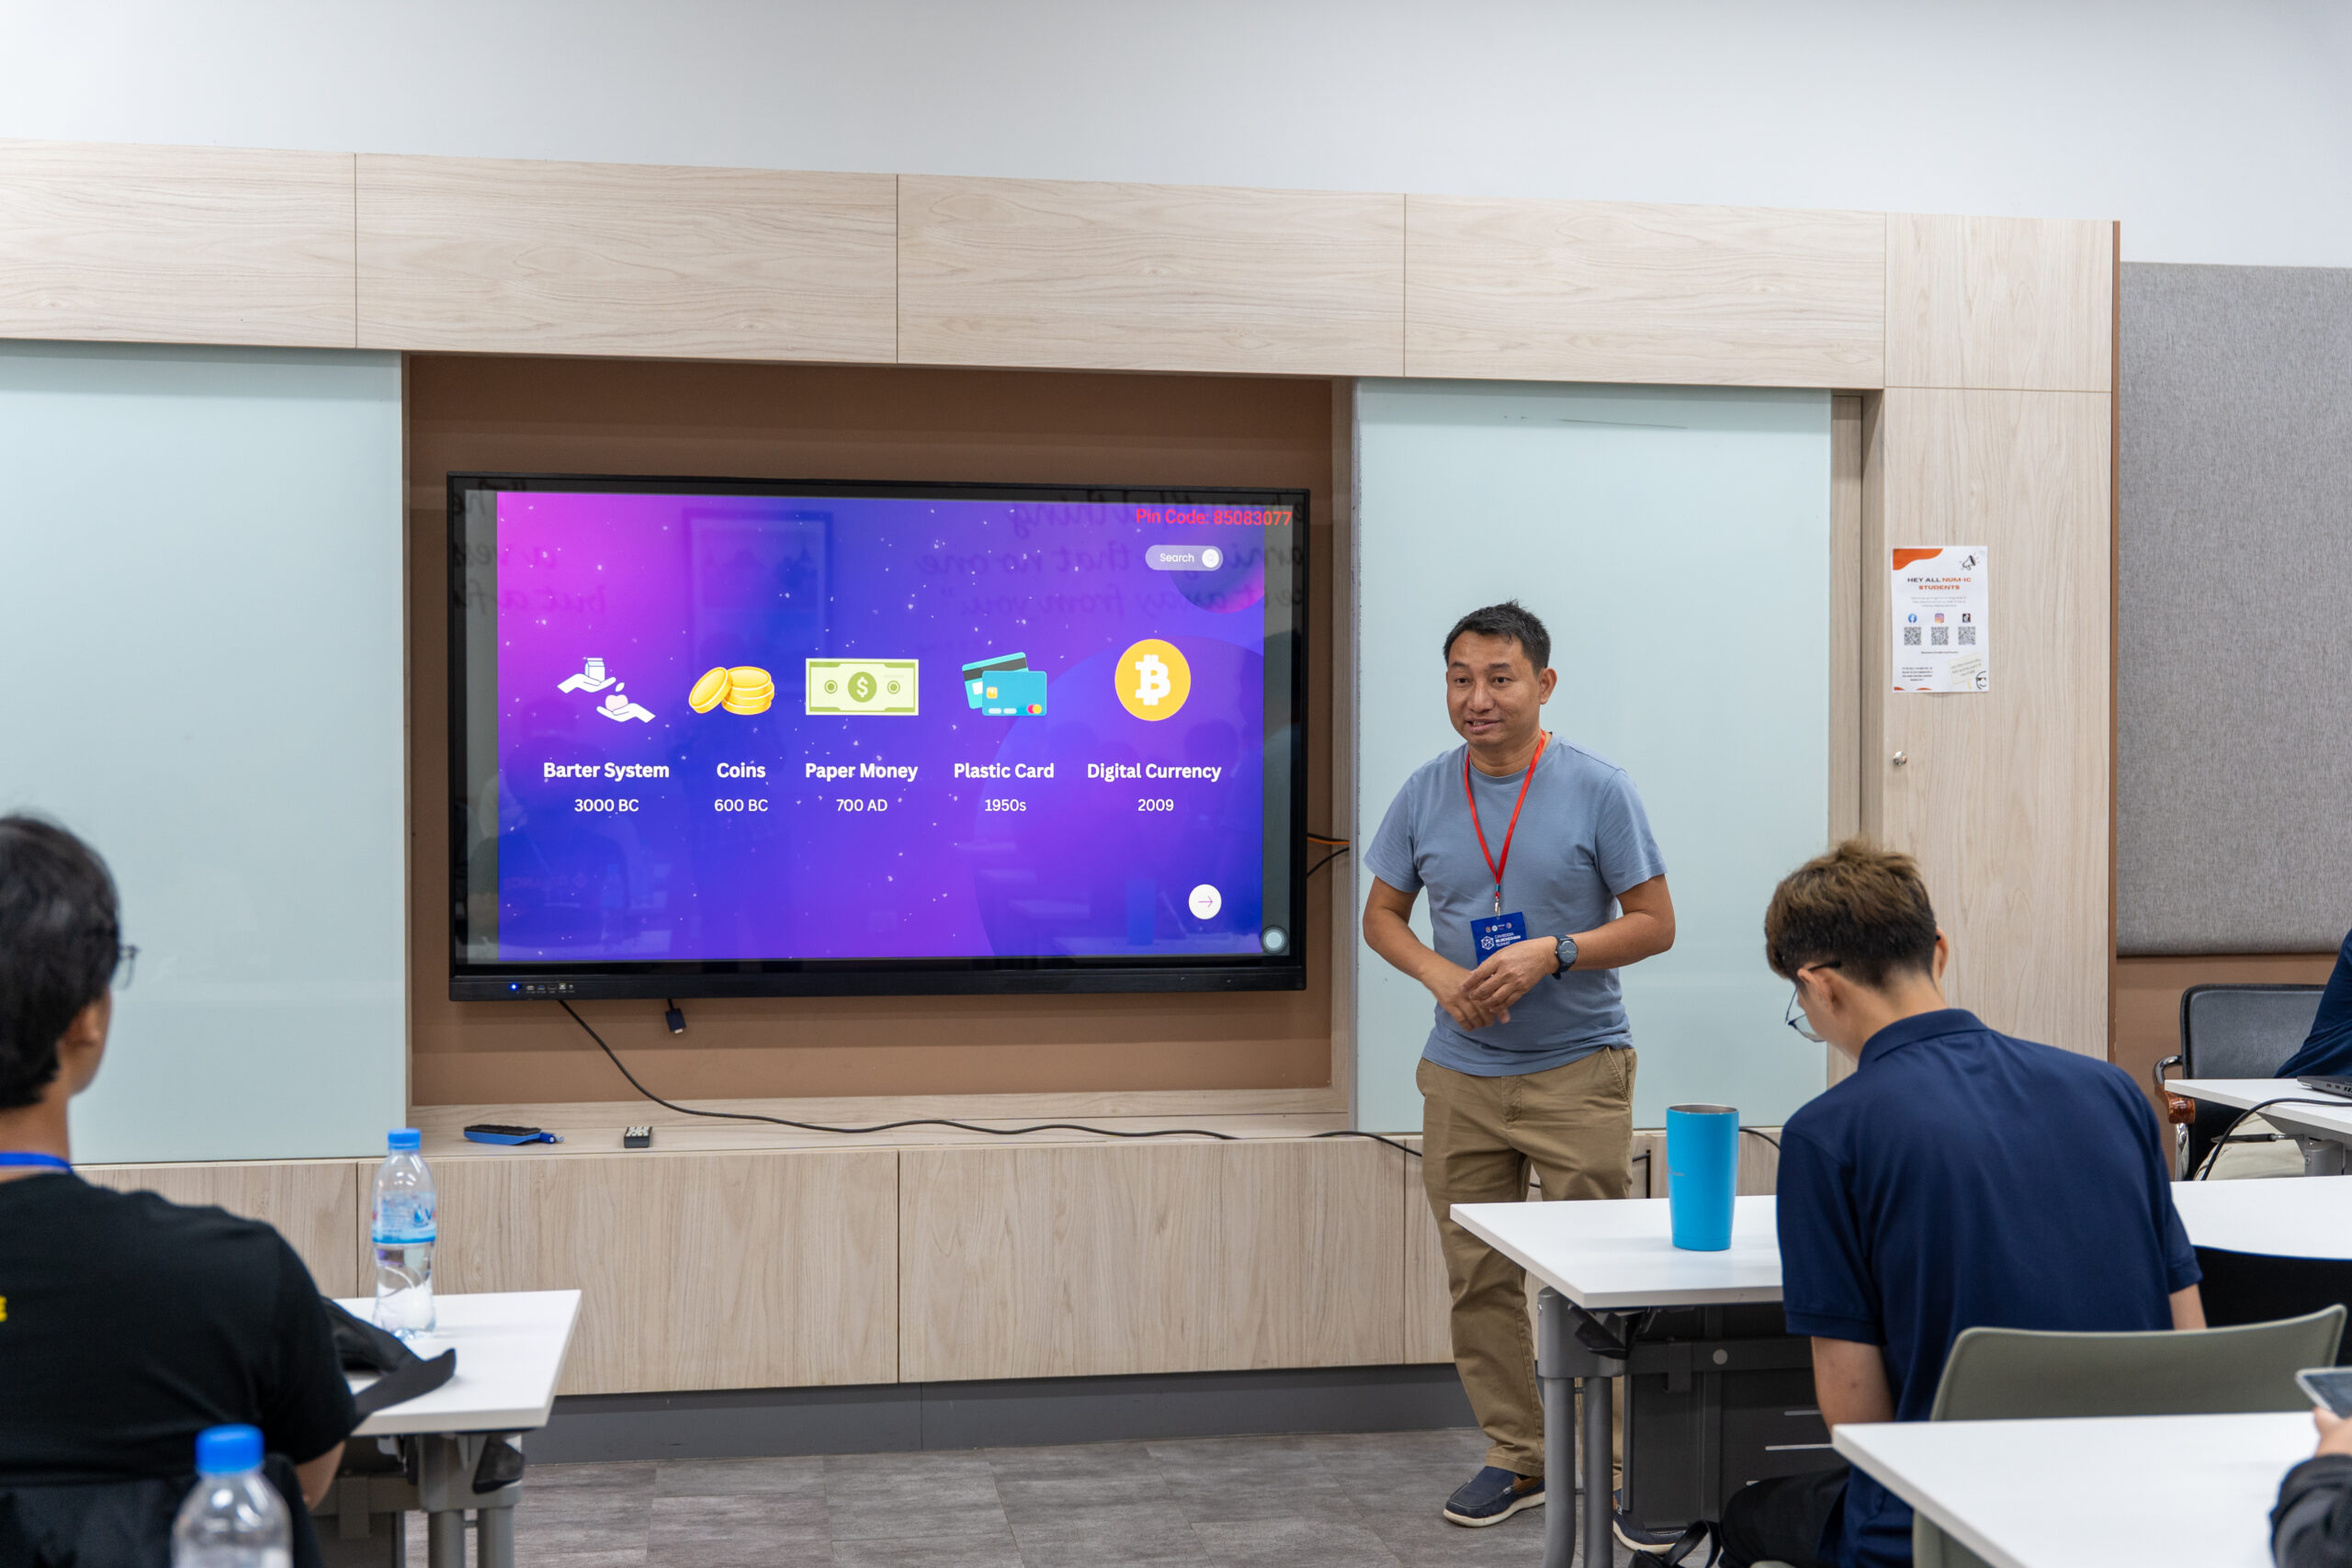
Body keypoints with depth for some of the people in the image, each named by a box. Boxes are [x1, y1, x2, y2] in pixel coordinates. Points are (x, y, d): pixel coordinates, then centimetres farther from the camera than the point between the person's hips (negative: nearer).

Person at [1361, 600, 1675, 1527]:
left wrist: (1553, 953, -19)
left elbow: (1654, 923, -4)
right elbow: (1382, 917, 11)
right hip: (1461, 1075, 4)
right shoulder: (1424, 794, 4)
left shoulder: (1597, 790, -6)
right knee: (1478, 1276, 9)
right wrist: (1440, 974, -9)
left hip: (1577, 1069, -4)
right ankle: (1516, 1457, 22)